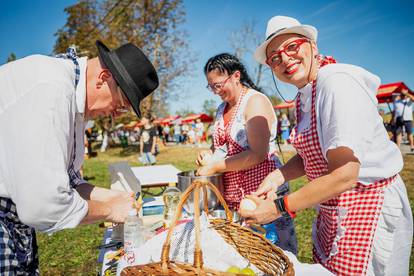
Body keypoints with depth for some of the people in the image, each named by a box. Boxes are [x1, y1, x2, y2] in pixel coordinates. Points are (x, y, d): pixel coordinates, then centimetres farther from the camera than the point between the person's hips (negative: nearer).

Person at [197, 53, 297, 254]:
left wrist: (215, 166, -16)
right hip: (230, 196, 8)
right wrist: (209, 155, 3)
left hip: (261, 193, -7)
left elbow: (257, 154, -19)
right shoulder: (222, 108, 14)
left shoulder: (255, 101, -11)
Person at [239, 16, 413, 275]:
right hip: (332, 214, 8)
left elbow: (344, 174, -29)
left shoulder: (337, 82, -22)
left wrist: (279, 207, -24)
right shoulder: (304, 95, 6)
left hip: (368, 211, -8)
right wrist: (278, 176, -8)